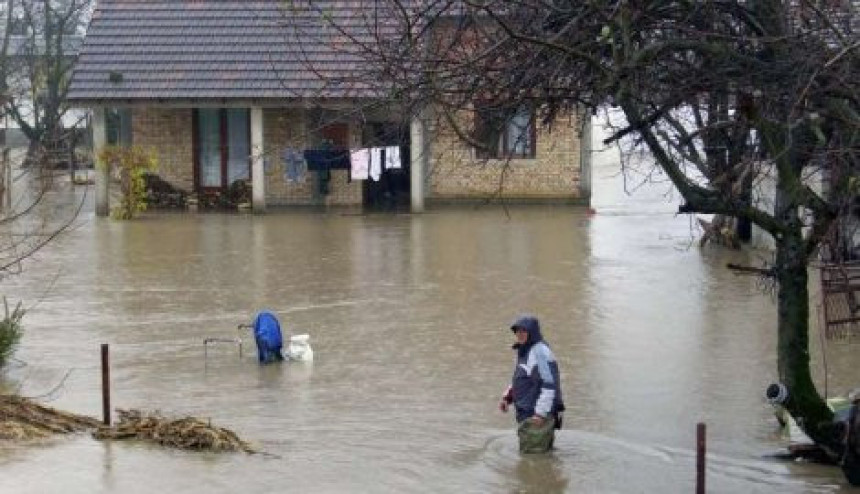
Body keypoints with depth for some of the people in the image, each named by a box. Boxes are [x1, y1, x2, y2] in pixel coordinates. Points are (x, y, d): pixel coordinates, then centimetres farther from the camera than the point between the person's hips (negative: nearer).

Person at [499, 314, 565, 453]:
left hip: (537, 416, -10)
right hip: (526, 414, 10)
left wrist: (541, 413, -24)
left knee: (532, 453, -7)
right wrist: (507, 397, 11)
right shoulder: (524, 351, 14)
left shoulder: (540, 352, -17)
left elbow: (550, 384, -22)